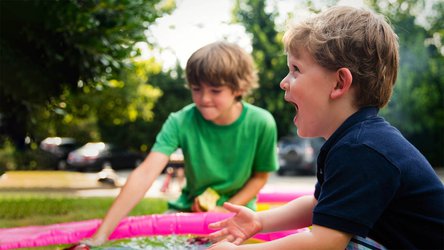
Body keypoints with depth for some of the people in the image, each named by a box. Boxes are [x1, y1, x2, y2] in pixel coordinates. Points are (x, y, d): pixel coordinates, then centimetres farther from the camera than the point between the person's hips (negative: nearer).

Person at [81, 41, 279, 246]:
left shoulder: (261, 124, -18)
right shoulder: (181, 122, -18)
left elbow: (260, 176, -1)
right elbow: (145, 174, -29)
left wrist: (227, 210, -16)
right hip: (189, 209, 1)